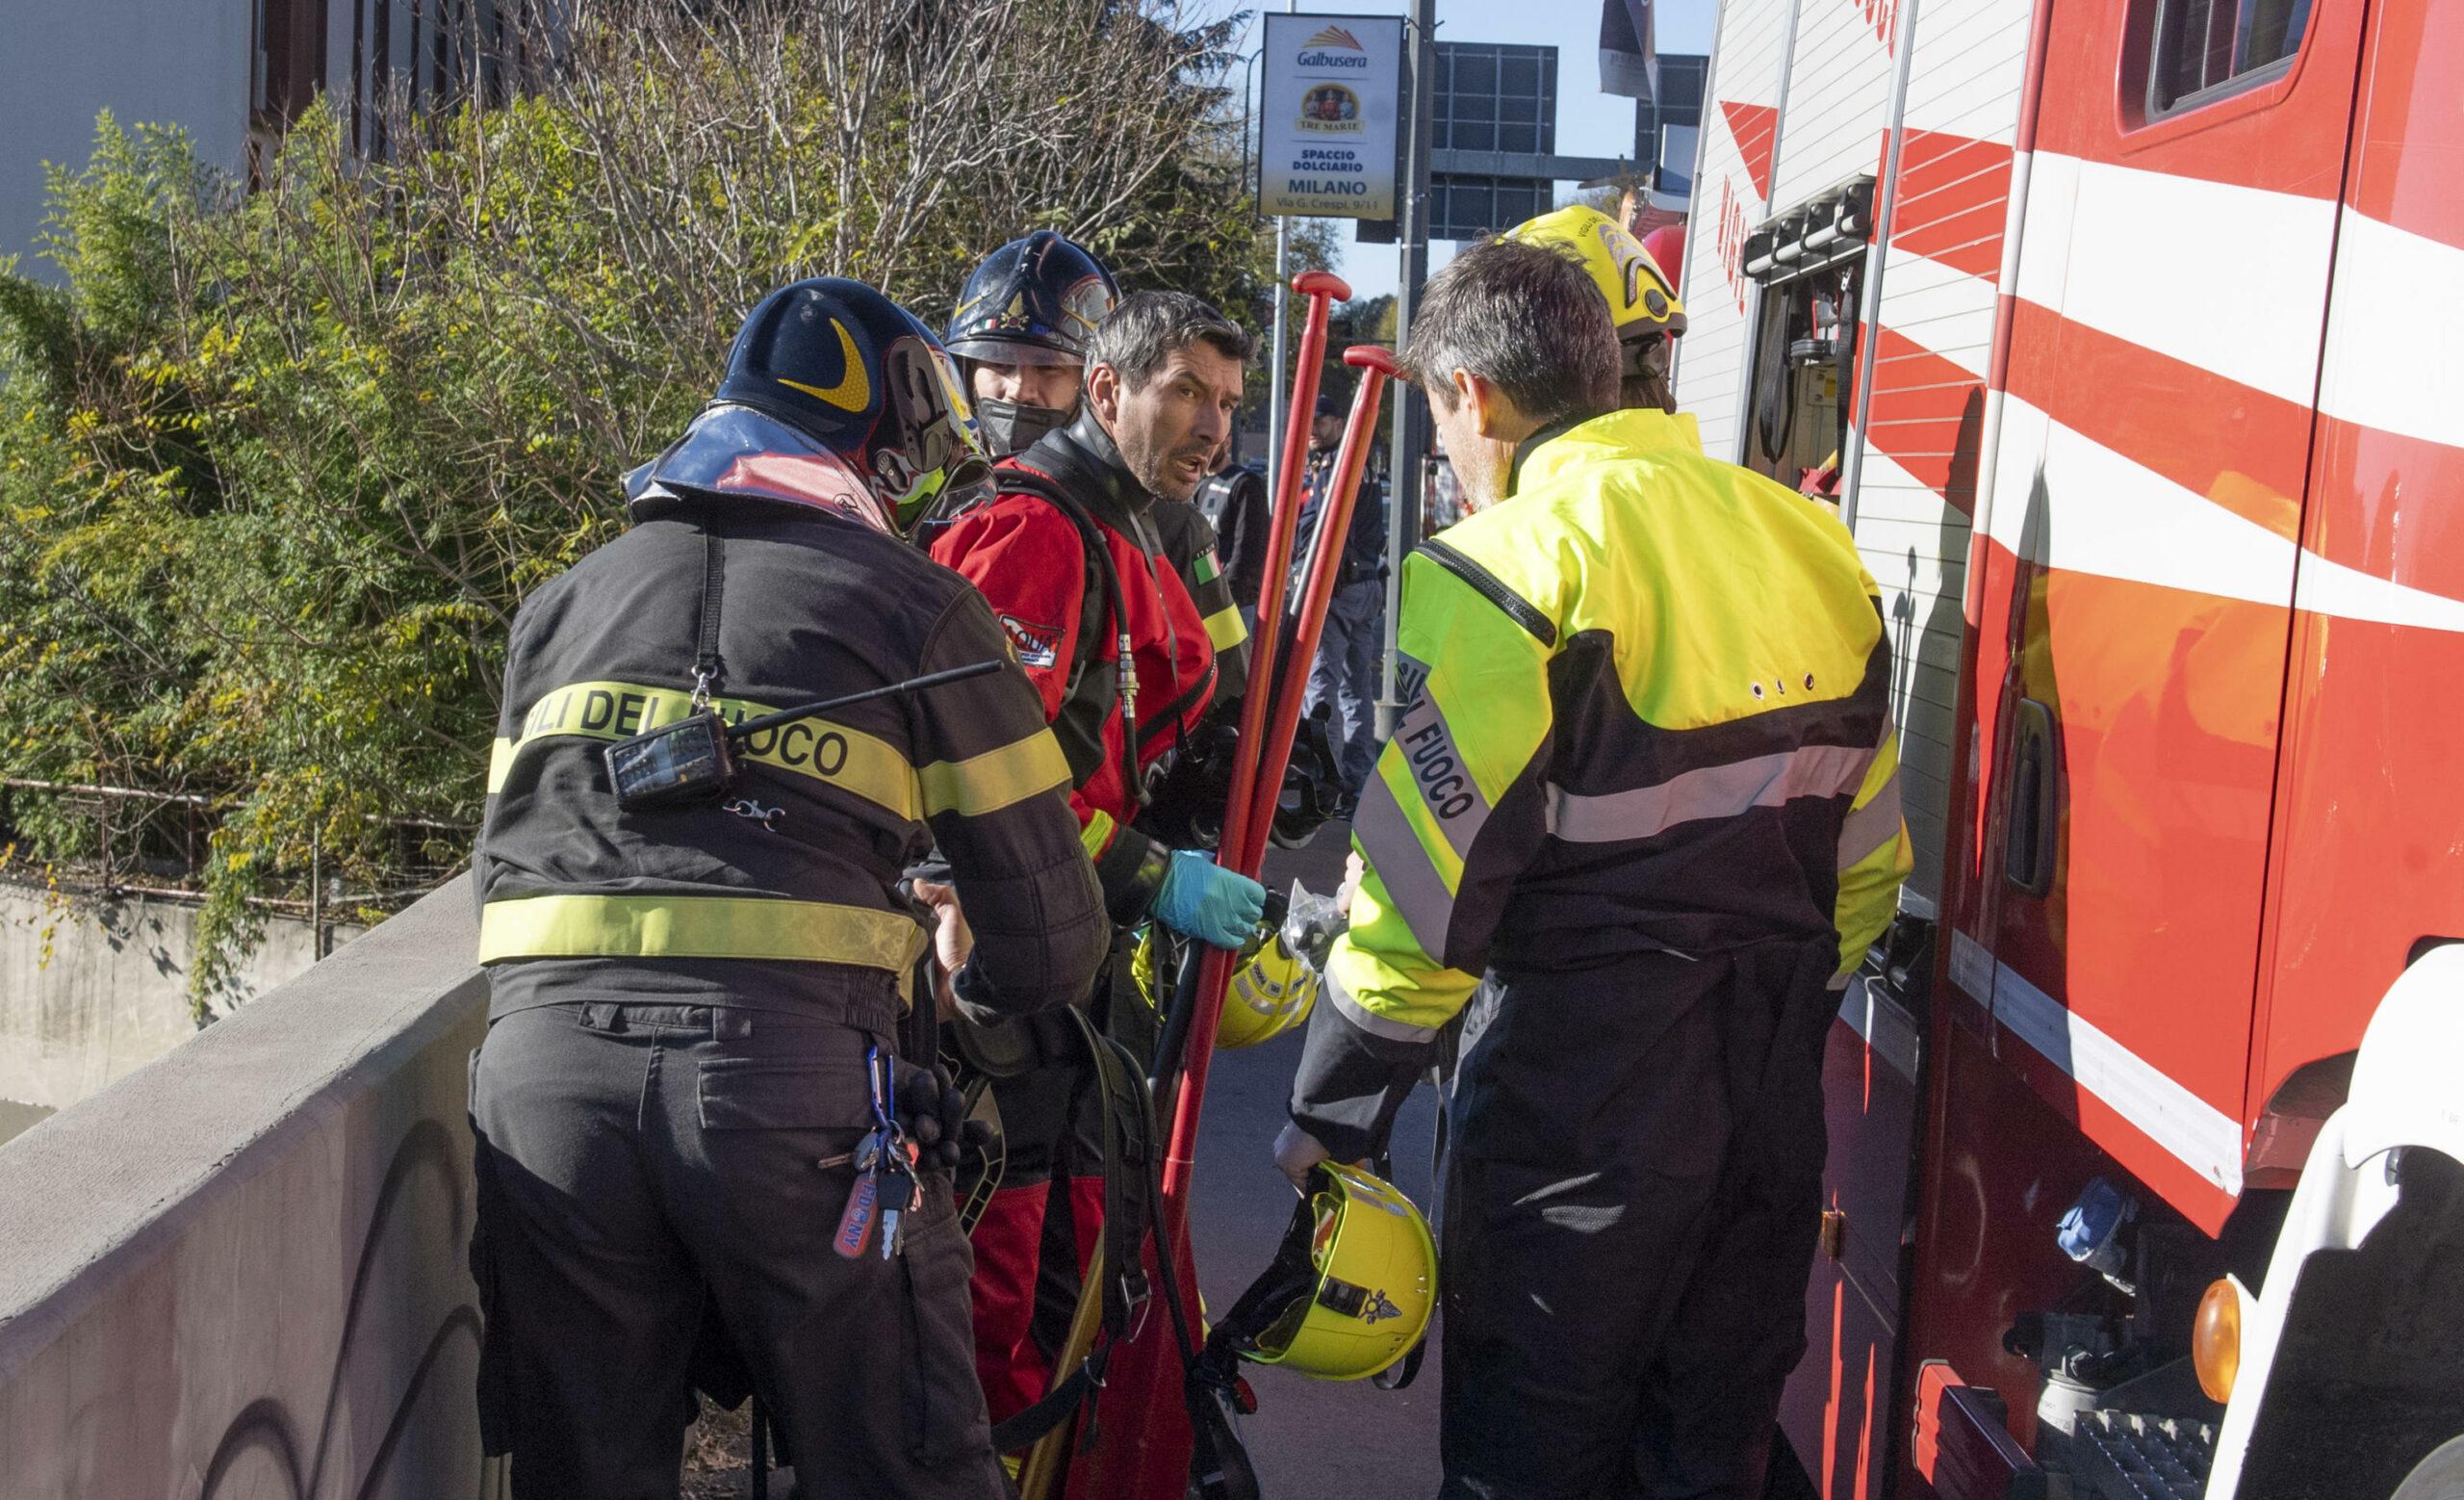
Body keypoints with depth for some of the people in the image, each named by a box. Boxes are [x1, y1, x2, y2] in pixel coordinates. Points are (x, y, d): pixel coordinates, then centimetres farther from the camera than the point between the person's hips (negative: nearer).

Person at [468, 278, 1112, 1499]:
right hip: (794, 1081, -4)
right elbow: (1048, 941, 7)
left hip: (542, 1067, 4)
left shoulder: (564, 599, 22)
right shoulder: (918, 605, 8)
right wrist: (967, 974, 28)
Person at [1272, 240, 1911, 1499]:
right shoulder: (1801, 538, 9)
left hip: (1582, 1085, -7)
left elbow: (1427, 885, -16)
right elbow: (1865, 854, 13)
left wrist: (1334, 1109, -5)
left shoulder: (1511, 561, -14)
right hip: (1773, 1094, 7)